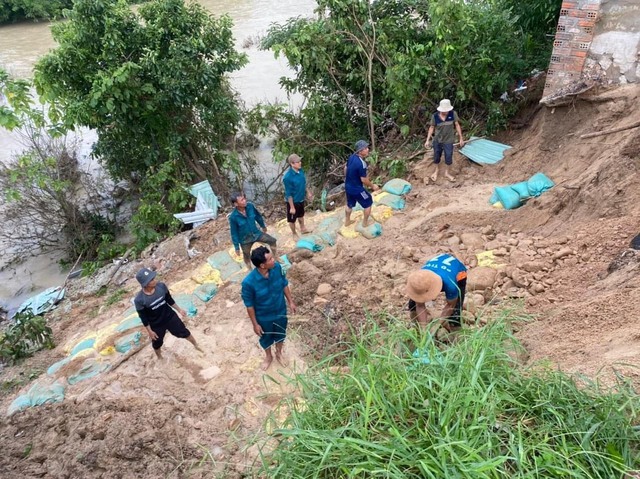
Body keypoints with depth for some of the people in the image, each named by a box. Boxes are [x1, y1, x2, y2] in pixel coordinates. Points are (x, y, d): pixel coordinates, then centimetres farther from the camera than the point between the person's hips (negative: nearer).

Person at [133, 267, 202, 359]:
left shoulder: (161, 286, -21)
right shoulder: (139, 300, -30)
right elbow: (143, 317, -15)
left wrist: (179, 309, 6)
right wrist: (150, 331, -9)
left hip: (170, 317, 2)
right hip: (156, 325, -2)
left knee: (184, 332, 18)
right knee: (157, 343, 23)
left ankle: (196, 345, 46)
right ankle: (159, 358, 55)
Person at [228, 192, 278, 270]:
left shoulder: (250, 206, -18)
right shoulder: (233, 217, -29)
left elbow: (258, 216, 3)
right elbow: (234, 233, -17)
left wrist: (263, 226, 19)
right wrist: (237, 247, -10)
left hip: (256, 233, 4)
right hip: (245, 240, -3)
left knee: (273, 241, 5)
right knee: (247, 256, 18)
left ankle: (275, 257, 32)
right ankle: (251, 270, 46)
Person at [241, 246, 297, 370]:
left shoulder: (277, 268, -24)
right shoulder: (248, 282, -35)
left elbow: (284, 284, -3)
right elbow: (249, 305, -20)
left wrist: (290, 301, 6)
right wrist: (255, 324, -11)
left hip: (280, 311, 3)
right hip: (264, 317, -3)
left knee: (281, 334, 28)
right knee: (266, 338, 26)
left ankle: (279, 353, 59)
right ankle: (268, 357, 57)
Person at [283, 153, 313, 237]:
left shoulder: (300, 170, -9)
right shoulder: (288, 177, -32)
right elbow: (288, 194, -25)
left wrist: (308, 192, 17)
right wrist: (292, 207, -20)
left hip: (301, 199, 7)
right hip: (293, 201, -7)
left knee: (301, 215, 30)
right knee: (292, 219, 17)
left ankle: (303, 229, 53)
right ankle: (294, 234, 39)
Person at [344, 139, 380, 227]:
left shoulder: (351, 157, -5)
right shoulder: (362, 164, -30)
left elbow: (345, 169, 9)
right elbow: (364, 180, -23)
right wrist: (372, 186, -7)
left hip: (348, 186, 8)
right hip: (357, 189, -8)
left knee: (349, 204, 28)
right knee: (368, 203, 15)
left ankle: (347, 221, 46)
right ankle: (365, 223, 29)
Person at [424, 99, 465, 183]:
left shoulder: (453, 114, -16)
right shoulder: (435, 116, -16)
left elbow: (457, 125, -7)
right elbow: (431, 128, -5)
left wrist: (461, 138, -4)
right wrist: (428, 140, -5)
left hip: (448, 141, 0)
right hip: (437, 140, 0)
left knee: (448, 157, 11)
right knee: (436, 157, 17)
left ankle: (446, 173, 34)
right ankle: (436, 171, 43)